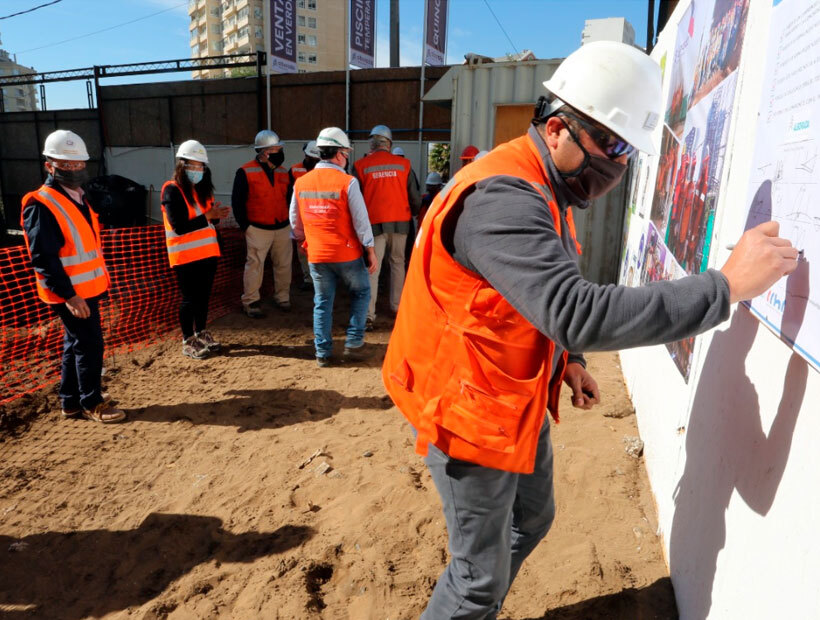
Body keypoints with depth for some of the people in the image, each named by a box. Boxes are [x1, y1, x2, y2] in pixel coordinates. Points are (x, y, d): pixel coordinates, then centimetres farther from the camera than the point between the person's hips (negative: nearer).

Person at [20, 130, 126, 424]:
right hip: (71, 293, -9)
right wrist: (68, 295, -23)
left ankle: (71, 401, 28)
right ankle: (92, 403, 13)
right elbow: (43, 258, -20)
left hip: (88, 287, 9)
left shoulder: (77, 197, 13)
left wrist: (99, 279, 18)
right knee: (89, 345, -3)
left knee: (75, 344, 16)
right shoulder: (41, 205, -16)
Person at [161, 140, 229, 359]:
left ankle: (201, 333, 28)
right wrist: (208, 215, -22)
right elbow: (179, 226, -20)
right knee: (190, 298, 1)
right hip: (185, 256, -6)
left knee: (204, 295, 13)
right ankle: (188, 341, 14)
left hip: (207, 252, 7)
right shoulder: (172, 190, -12)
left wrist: (217, 214, -8)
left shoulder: (203, 188, 10)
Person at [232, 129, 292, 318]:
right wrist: (245, 225, -6)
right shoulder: (245, 172, -7)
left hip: (283, 228, 5)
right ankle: (250, 302, 10)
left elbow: (290, 198, 19)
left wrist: (290, 220, 10)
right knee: (254, 265, -1)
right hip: (258, 229, -5)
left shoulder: (283, 173, 10)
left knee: (284, 264, 9)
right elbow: (237, 201, -4)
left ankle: (282, 297, 24)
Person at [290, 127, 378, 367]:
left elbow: (295, 222, 11)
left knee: (322, 303, 13)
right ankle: (354, 343, 15)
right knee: (361, 293, 17)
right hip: (347, 253, -4)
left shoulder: (301, 183, 2)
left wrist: (304, 242, 27)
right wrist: (371, 251, -2)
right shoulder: (347, 182, -12)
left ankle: (322, 352, 17)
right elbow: (361, 221, -11)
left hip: (316, 255, 4)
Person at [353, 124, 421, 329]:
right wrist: (413, 212, 25)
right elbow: (414, 196, 5)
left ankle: (368, 315, -4)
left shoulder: (361, 166, -4)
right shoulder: (403, 164, 1)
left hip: (375, 222, -2)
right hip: (400, 221, 2)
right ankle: (397, 306, 24)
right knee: (397, 264, 16)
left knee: (372, 268, 0)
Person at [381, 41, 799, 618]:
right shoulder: (504, 198, -28)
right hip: (472, 413, -10)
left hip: (521, 401, 10)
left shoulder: (541, 189, 7)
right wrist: (726, 285, -32)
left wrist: (569, 359, 9)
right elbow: (577, 313, -39)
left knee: (531, 520, 28)